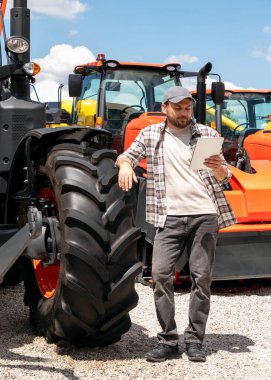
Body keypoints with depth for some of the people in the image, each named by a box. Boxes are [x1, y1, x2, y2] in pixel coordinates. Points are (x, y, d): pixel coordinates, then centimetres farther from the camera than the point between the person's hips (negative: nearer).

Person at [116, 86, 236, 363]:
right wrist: (125, 164, -18)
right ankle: (168, 341, 2)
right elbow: (126, 156, 7)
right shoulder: (150, 134, 9)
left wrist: (218, 168, -18)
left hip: (205, 216, 0)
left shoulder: (207, 135, 7)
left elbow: (224, 179, 7)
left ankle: (194, 341, 10)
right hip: (170, 218, 0)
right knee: (160, 274, -8)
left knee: (201, 277, 0)